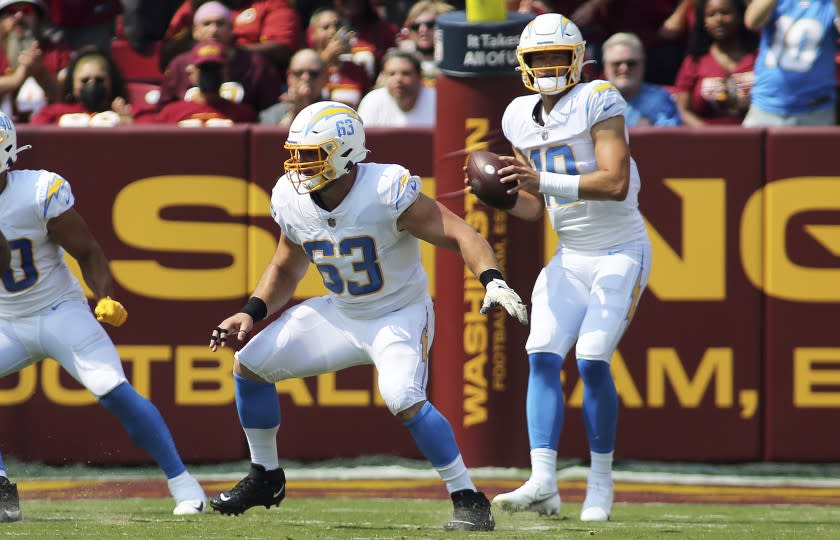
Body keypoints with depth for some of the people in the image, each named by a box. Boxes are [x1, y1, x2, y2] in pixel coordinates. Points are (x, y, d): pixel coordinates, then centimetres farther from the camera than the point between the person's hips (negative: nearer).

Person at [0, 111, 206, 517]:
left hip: (59, 312, -4)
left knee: (114, 392, -17)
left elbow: (87, 252, -8)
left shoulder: (40, 192, -18)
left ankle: (182, 482, -6)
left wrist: (106, 298, -23)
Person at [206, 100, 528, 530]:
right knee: (249, 363, 3)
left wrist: (493, 281, -44)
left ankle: (468, 500, -16)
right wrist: (251, 313, -4)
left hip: (401, 315, -7)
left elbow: (460, 235, -28)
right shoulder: (292, 201, -8)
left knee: (404, 400, -31)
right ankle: (265, 478, 22)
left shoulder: (386, 192, -28)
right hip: (340, 314, 7)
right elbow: (285, 269, 11)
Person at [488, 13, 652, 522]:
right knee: (543, 356, -11)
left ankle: (601, 481, -1)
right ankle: (543, 483, -19)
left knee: (592, 360, -15)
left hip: (621, 254, -6)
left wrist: (544, 180, -29)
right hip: (570, 259, 6)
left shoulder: (599, 102, -13)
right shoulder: (522, 118, 8)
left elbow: (616, 183, -23)